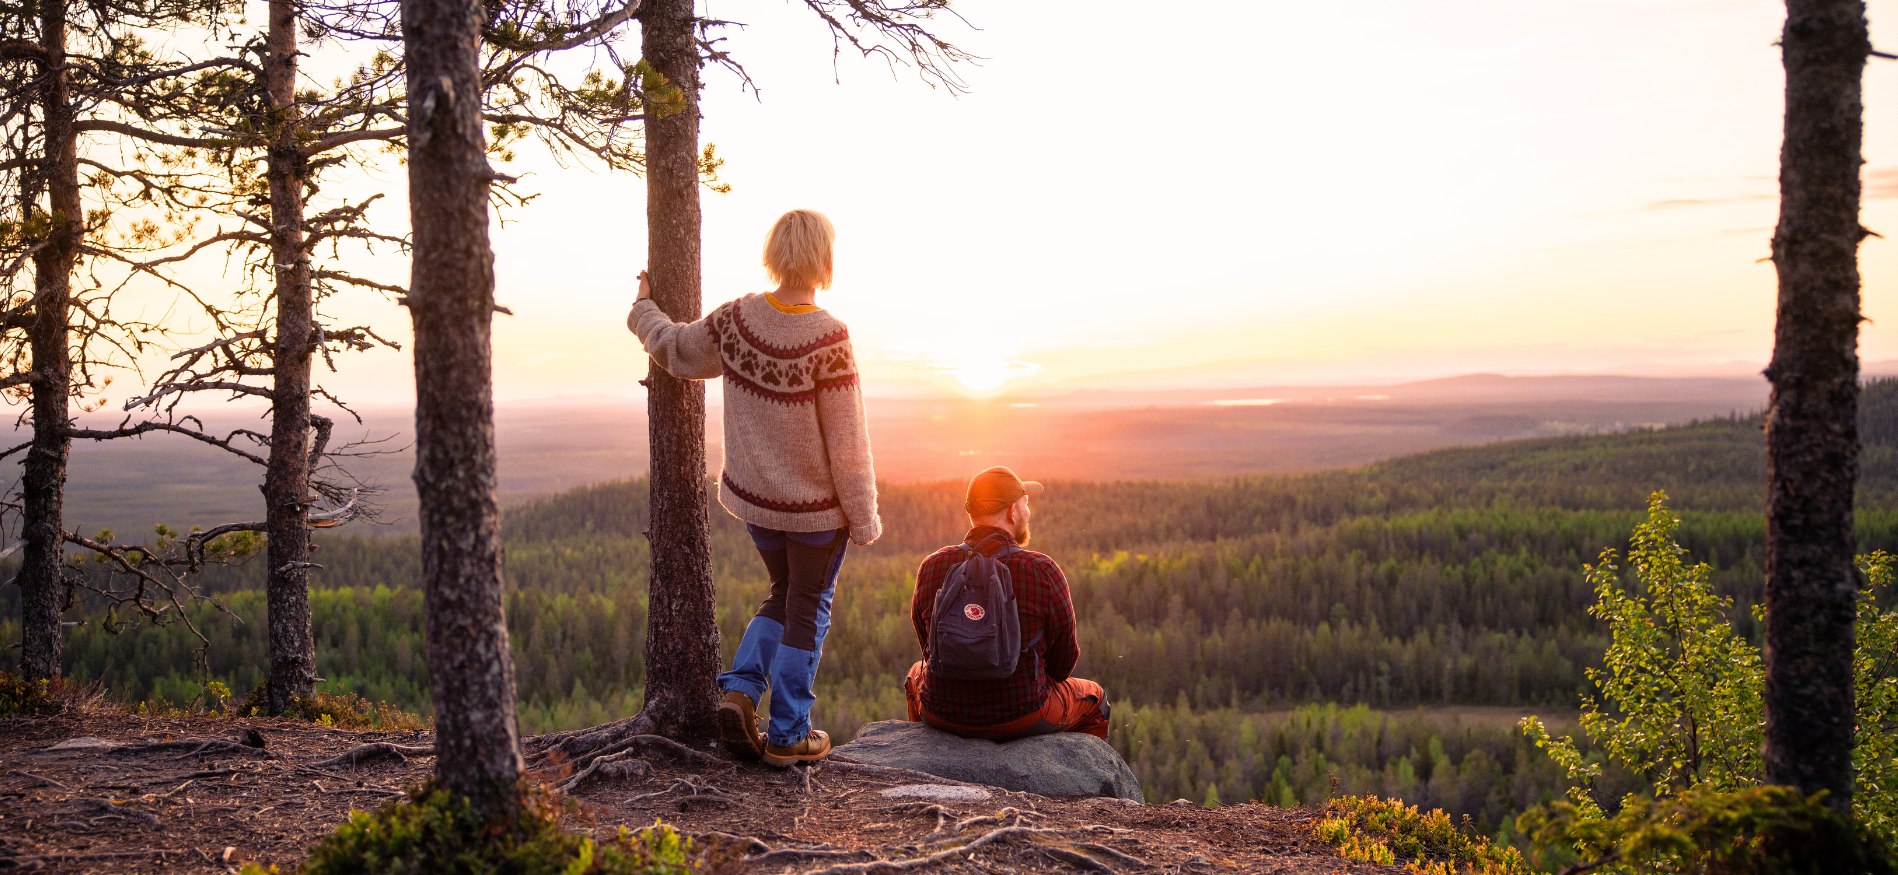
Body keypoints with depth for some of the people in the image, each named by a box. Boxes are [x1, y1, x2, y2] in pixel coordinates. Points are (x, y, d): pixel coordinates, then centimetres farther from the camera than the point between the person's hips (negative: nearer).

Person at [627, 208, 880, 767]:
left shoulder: (736, 318, -9)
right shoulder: (828, 338, -23)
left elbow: (677, 349, 8)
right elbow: (846, 440, -17)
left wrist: (645, 310, 29)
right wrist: (863, 518, -6)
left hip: (753, 494, 5)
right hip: (817, 505, -5)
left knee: (784, 595, 25)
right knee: (808, 611, 11)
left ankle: (739, 691, 9)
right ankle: (788, 736, 19)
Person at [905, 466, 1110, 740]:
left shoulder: (932, 567, -6)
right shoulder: (1043, 572, -14)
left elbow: (929, 644, 7)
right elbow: (1063, 660, -3)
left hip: (943, 716, 3)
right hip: (1023, 716, -2)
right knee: (1093, 700, 29)